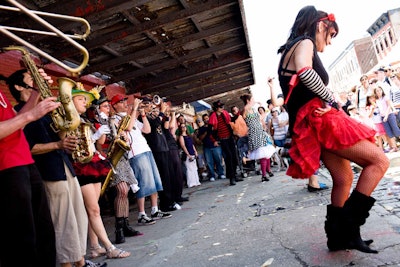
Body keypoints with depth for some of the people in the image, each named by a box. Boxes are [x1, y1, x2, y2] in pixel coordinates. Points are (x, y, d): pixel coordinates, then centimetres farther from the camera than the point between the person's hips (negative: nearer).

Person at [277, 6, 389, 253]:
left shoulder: (291, 49, 27)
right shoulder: (305, 42, -2)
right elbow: (305, 71, -26)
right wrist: (332, 100, -15)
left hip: (311, 124, 10)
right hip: (319, 119, -10)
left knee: (344, 178, 15)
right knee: (379, 160, -8)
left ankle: (338, 236, 21)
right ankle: (349, 226, -7)